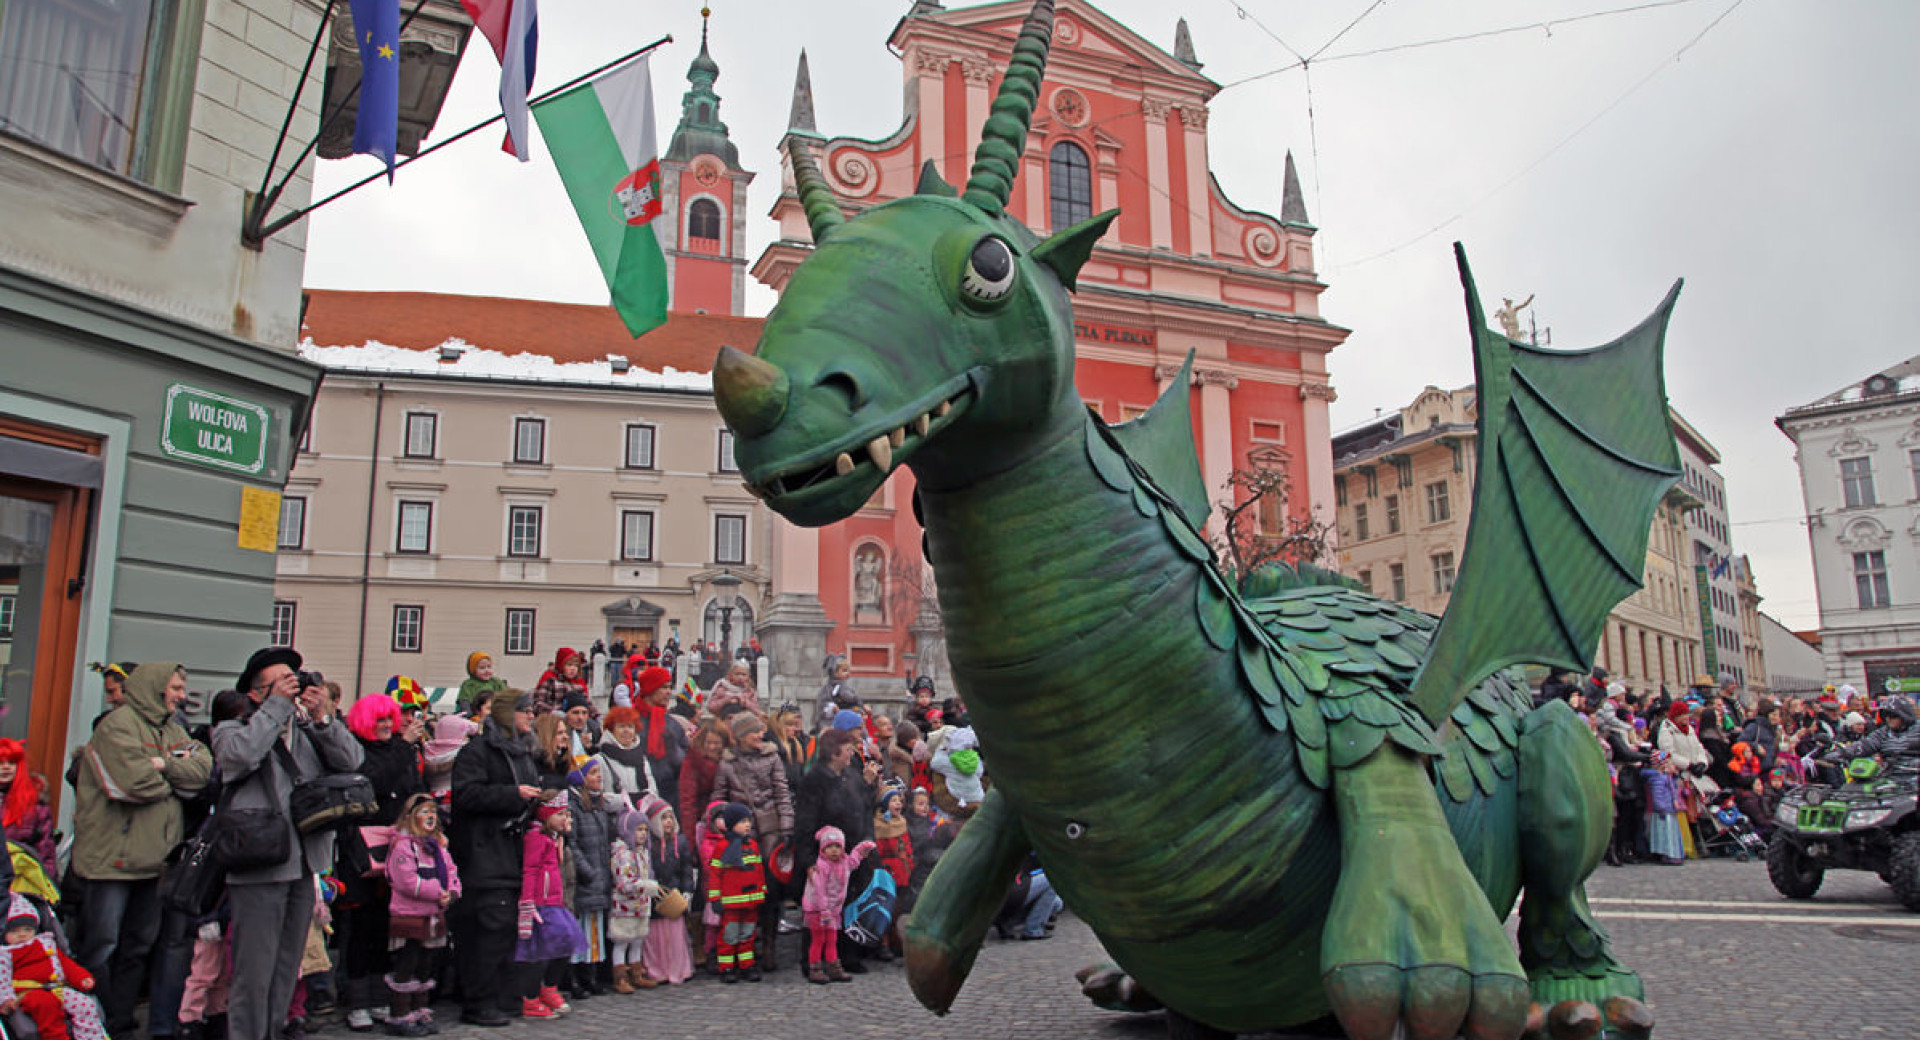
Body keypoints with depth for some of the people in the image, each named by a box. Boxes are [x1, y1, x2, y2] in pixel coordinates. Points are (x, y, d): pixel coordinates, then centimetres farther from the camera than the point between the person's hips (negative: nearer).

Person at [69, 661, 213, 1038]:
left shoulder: (172, 730, 16)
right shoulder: (119, 724, -9)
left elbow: (203, 768, 0)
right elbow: (135, 781, -21)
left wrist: (164, 764, -14)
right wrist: (174, 781, -3)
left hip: (153, 858, 8)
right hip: (111, 857, -8)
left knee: (139, 946, 12)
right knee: (100, 946, -2)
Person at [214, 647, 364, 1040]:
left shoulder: (309, 731, 15)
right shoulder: (232, 730, 4)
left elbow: (351, 761, 1)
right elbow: (242, 755, -19)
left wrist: (322, 717, -10)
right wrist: (278, 704, -12)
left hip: (305, 866, 5)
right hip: (259, 866, -5)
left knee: (287, 970, 13)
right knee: (254, 971, -4)